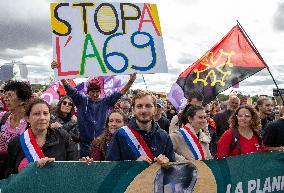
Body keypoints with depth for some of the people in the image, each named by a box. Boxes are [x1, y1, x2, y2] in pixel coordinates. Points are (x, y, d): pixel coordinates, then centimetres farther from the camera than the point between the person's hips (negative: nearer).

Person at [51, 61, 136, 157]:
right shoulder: (81, 100, 2)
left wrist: (130, 82, -14)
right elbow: (69, 89, -4)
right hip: (85, 144, -1)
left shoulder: (105, 102, 5)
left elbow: (119, 93, 0)